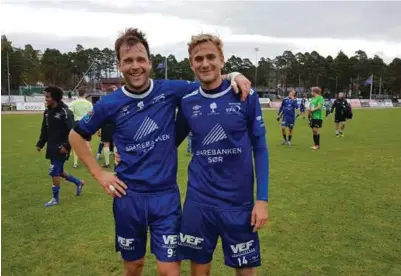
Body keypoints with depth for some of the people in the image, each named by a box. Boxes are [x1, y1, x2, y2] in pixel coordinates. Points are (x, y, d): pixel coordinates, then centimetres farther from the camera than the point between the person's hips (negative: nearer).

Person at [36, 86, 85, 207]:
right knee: (59, 172, 15)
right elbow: (44, 130, 16)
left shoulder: (65, 112, -16)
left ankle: (55, 198, 11)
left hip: (61, 148, -8)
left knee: (54, 172, -5)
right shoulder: (47, 112, 9)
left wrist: (66, 145, -24)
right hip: (52, 148, 8)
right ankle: (79, 182, 35)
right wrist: (40, 144, 10)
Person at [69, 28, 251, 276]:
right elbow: (76, 136, 8)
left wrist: (233, 75, -13)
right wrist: (99, 174, 0)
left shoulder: (170, 90, -6)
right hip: (129, 197, 1)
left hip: (166, 195, 0)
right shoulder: (111, 104, -6)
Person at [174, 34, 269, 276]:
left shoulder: (246, 97, -7)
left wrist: (262, 199, -7)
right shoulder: (187, 103, 0)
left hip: (239, 200, -1)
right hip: (199, 200, 2)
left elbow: (260, 149, -3)